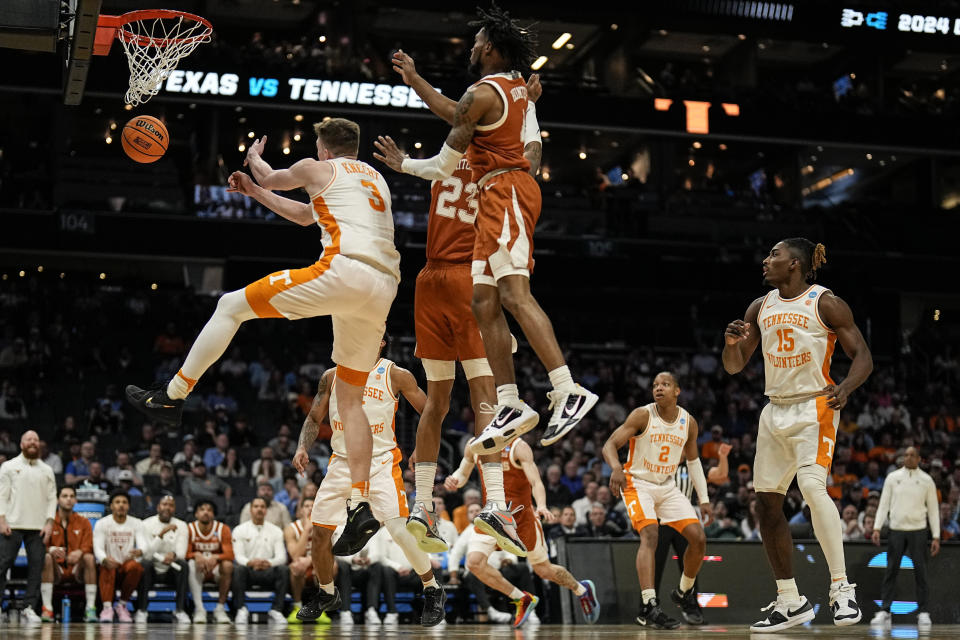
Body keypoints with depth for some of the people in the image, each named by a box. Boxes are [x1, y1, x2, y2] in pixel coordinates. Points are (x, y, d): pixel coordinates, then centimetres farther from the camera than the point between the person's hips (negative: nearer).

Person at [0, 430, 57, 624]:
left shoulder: (47, 470, 15)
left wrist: (50, 522, 0)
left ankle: (30, 607, 3)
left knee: (36, 566, -2)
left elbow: (52, 497, 11)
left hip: (38, 527, 2)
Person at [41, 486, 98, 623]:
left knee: (89, 558, -29)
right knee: (46, 557, -30)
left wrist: (80, 552, -27)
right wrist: (51, 550, -29)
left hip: (77, 570, 0)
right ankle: (47, 608, -35)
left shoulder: (83, 522, 9)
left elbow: (88, 547, -2)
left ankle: (90, 609, -33)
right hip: (56, 571, 0)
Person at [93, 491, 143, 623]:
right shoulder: (102, 523, 0)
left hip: (128, 564, 1)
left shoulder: (136, 523, 4)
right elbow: (98, 548, -13)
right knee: (107, 567, -35)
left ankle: (122, 605, -17)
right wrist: (105, 559, -37)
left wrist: (140, 551, -37)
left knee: (135, 566, -33)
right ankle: (107, 607, -41)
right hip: (109, 565, -1)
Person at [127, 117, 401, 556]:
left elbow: (272, 178, 34)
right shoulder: (374, 179, 33)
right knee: (350, 398, 14)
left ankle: (171, 397, 11)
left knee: (231, 306, 7)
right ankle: (361, 506, 5)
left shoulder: (317, 169, 12)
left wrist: (254, 156, 55)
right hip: (384, 289, 7)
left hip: (344, 270, -7)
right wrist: (253, 190, 49)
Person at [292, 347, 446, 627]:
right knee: (320, 532, 4)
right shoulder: (332, 376, 8)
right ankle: (327, 594, 29)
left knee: (400, 530, -18)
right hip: (342, 462, 4)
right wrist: (302, 447, -3)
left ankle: (432, 590, 3)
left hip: (381, 462, -4)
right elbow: (314, 418, 15)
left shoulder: (396, 375, -3)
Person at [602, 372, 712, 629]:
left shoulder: (689, 423, -2)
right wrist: (616, 468, -42)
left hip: (668, 487, 5)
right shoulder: (642, 415, -16)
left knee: (698, 538, -3)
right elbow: (609, 445, -20)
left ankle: (684, 593, 22)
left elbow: (693, 460, 13)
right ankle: (648, 607, -33)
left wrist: (704, 499, 10)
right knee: (650, 535, -28)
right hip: (637, 483, -5)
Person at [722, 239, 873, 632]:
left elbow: (862, 356, -9)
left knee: (812, 486, -29)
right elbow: (734, 367, 12)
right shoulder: (760, 308, 9)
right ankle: (790, 602, 17)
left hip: (814, 408, -7)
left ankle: (842, 588, -21)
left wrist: (845, 388, -28)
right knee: (767, 505, 6)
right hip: (775, 410, 7)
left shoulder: (825, 303, -8)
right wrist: (731, 343, -10)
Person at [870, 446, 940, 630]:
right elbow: (884, 504, 7)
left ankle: (923, 612, 4)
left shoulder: (926, 480, 4)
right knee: (891, 571, 0)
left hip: (918, 531, -1)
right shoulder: (893, 477, 6)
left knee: (920, 572, -3)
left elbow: (933, 509, 5)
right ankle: (884, 611, 3)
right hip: (896, 530, 1)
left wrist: (936, 537, -1)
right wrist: (877, 528, -4)